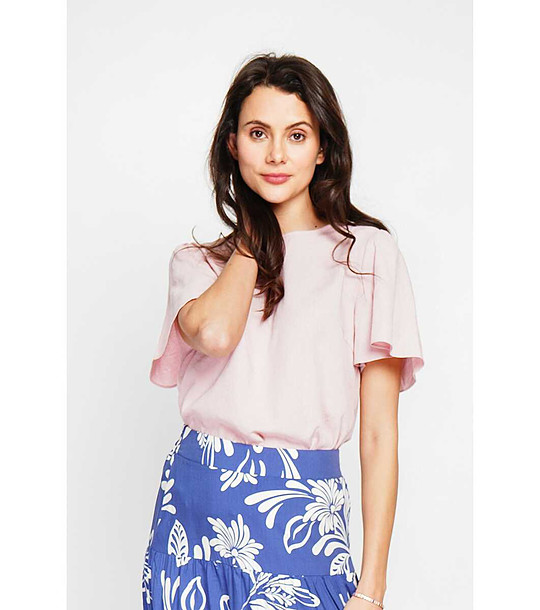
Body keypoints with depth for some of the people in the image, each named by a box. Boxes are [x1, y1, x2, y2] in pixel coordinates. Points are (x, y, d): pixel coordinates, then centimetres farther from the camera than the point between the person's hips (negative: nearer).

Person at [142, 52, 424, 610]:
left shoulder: (368, 252, -2)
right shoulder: (196, 260, 7)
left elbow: (379, 435, -4)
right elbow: (213, 333, -18)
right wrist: (253, 236, -1)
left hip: (303, 518, -2)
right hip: (193, 507, 3)